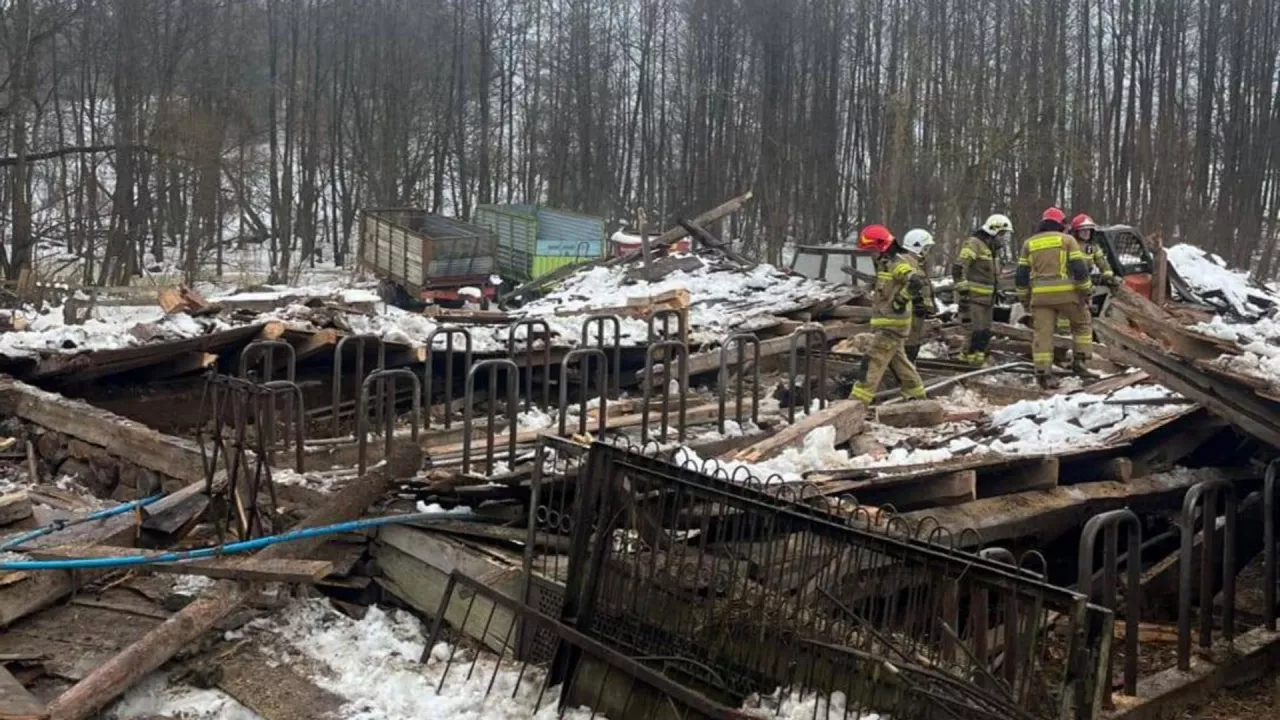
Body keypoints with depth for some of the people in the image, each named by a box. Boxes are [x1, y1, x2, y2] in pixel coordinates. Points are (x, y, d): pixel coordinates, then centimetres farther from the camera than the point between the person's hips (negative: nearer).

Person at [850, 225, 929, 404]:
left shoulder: (897, 262, -18)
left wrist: (900, 301, -24)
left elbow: (917, 282, -31)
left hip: (892, 322, -11)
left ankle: (858, 400, -15)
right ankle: (917, 395, 31)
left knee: (873, 360, -12)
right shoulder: (887, 262, 14)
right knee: (898, 359, 20)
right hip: (889, 321, 11)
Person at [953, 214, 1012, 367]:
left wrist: (997, 291, 29)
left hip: (987, 298, 9)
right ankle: (970, 361, -7)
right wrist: (962, 290, -24)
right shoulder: (973, 244, -12)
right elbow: (958, 268, -21)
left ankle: (979, 359, 17)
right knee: (976, 331, -13)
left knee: (985, 332, 9)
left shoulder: (993, 248, 20)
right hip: (973, 297, -9)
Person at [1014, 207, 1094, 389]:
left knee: (1043, 333, 1)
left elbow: (1021, 274, 12)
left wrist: (1024, 297, 19)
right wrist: (1086, 290, 3)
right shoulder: (1067, 240, 6)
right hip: (1066, 292, -2)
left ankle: (1043, 373, -5)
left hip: (1040, 295, 2)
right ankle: (1080, 360, 13)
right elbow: (1079, 268, -3)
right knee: (1081, 323, 20)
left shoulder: (1029, 243, 15)